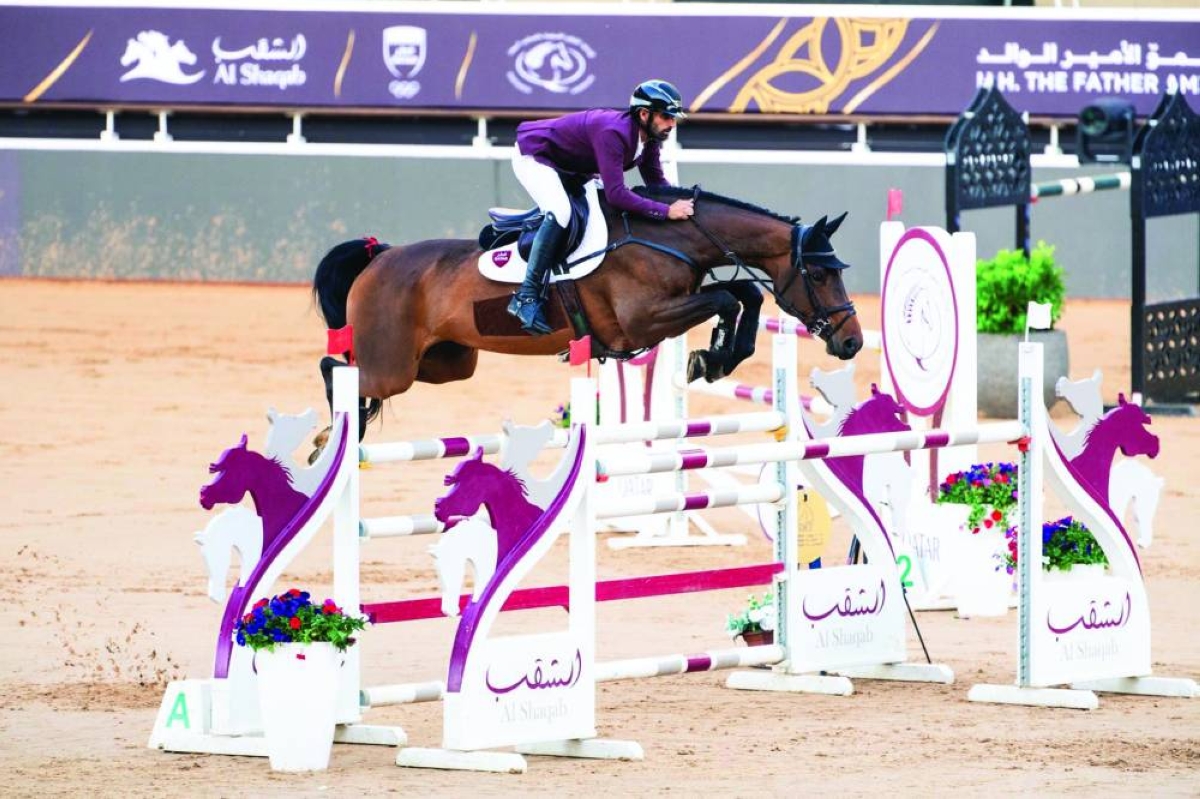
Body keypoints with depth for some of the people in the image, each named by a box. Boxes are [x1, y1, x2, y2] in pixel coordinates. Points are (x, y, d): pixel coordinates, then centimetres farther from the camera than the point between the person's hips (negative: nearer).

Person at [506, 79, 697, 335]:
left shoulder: (649, 137, -8)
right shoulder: (613, 133, -36)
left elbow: (656, 182, 2)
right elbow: (616, 194, -42)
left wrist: (683, 201, -17)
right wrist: (667, 211, -43)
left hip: (572, 168, 10)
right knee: (560, 212, -32)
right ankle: (527, 295, -30)